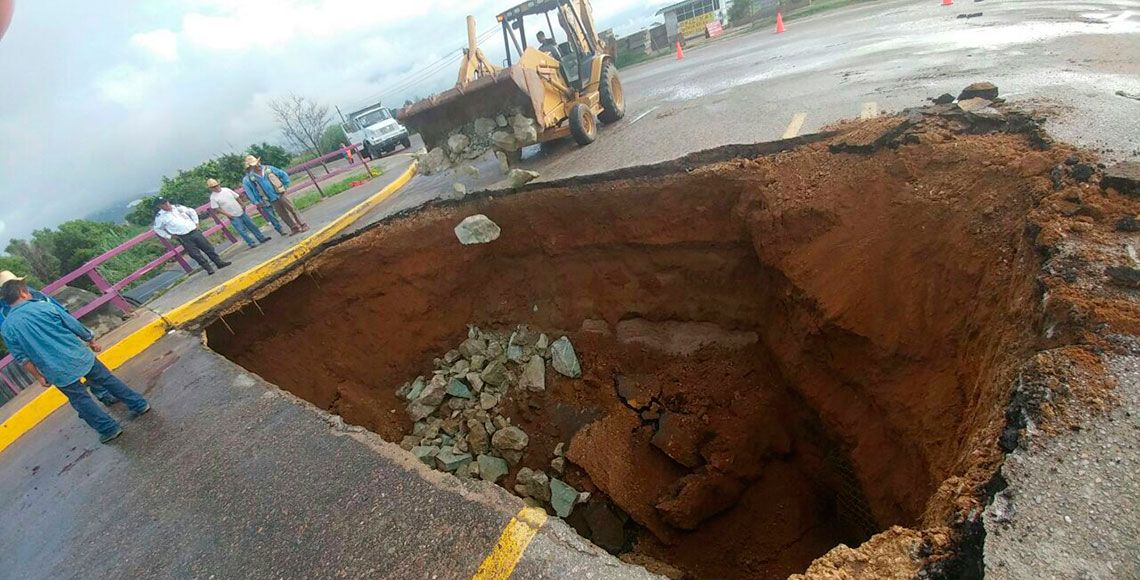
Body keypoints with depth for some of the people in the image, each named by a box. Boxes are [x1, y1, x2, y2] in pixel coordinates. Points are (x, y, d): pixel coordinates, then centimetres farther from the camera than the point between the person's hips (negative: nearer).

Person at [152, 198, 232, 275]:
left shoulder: (178, 208, 6)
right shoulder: (160, 217, -1)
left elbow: (192, 212, 20)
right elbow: (157, 229, 10)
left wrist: (196, 223, 12)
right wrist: (169, 236, 3)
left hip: (194, 231, 3)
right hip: (183, 238, -3)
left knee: (209, 247, 4)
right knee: (195, 254, -4)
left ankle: (219, 262, 12)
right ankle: (209, 269, 4)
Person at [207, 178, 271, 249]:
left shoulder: (226, 189, 3)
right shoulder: (213, 197, -9)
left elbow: (237, 197, 11)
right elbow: (216, 209, -9)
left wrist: (242, 205, 6)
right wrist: (228, 214, -15)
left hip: (241, 212, 5)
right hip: (233, 217, -5)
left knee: (252, 225, 9)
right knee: (242, 230, -4)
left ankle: (261, 238, 18)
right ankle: (251, 243, 3)